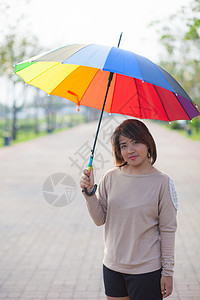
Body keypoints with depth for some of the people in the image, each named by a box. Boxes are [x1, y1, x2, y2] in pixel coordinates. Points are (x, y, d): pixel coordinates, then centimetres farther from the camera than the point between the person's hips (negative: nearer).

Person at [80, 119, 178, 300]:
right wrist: (89, 191, -11)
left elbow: (168, 229, -6)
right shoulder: (111, 178, 1)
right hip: (112, 267, 4)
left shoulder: (162, 182, -9)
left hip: (147, 271, -3)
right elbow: (100, 219, 3)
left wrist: (168, 272, -5)